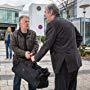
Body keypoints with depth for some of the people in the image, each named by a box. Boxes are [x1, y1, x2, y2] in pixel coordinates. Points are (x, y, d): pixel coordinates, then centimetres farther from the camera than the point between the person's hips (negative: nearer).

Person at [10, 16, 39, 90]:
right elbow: (13, 46, -9)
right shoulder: (15, 34, -4)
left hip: (30, 59, 2)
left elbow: (36, 44, -1)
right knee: (17, 78, 9)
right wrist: (24, 53, -20)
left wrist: (32, 53, -21)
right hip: (18, 59, -2)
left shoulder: (33, 33, 2)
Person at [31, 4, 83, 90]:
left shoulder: (52, 23, -10)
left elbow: (47, 44, -12)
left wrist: (36, 58, -2)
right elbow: (79, 38, 23)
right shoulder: (68, 22, 15)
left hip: (64, 63, -9)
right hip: (75, 61, 9)